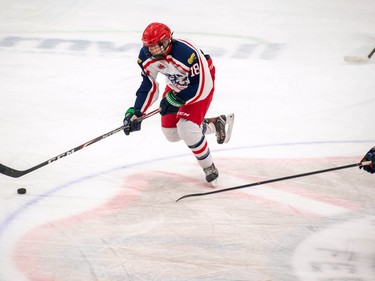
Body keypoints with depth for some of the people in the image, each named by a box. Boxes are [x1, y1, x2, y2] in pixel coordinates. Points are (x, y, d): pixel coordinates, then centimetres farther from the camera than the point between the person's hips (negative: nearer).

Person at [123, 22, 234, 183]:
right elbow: (148, 86, -8)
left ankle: (209, 168, 1)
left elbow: (199, 87, -33)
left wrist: (175, 99, -34)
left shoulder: (186, 53, -39)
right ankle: (215, 125, 26)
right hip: (176, 86, 8)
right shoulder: (146, 57, -19)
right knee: (171, 133, 7)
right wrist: (136, 112, -15)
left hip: (202, 84, -7)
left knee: (187, 130, -22)